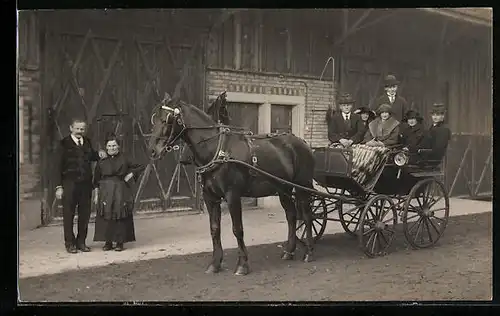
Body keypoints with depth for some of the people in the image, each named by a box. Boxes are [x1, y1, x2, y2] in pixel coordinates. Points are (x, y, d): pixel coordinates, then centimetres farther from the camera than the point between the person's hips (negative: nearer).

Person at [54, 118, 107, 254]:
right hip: (70, 183, -5)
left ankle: (81, 242, 20)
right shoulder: (64, 144, -2)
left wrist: (99, 153, 4)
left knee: (85, 214, 8)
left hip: (86, 183, 5)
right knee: (68, 214, 3)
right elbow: (58, 166, -4)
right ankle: (69, 243, 13)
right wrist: (59, 186, -10)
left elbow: (92, 157, 28)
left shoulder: (87, 142, 12)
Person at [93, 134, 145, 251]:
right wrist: (96, 195, 2)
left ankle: (120, 242, 8)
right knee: (106, 216, -2)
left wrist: (130, 175, 2)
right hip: (105, 192, 1)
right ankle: (108, 242, 10)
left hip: (121, 191, -1)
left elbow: (139, 167, 14)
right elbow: (96, 181, 8)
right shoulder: (101, 162, 5)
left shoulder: (124, 160, 4)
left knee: (120, 216, -2)